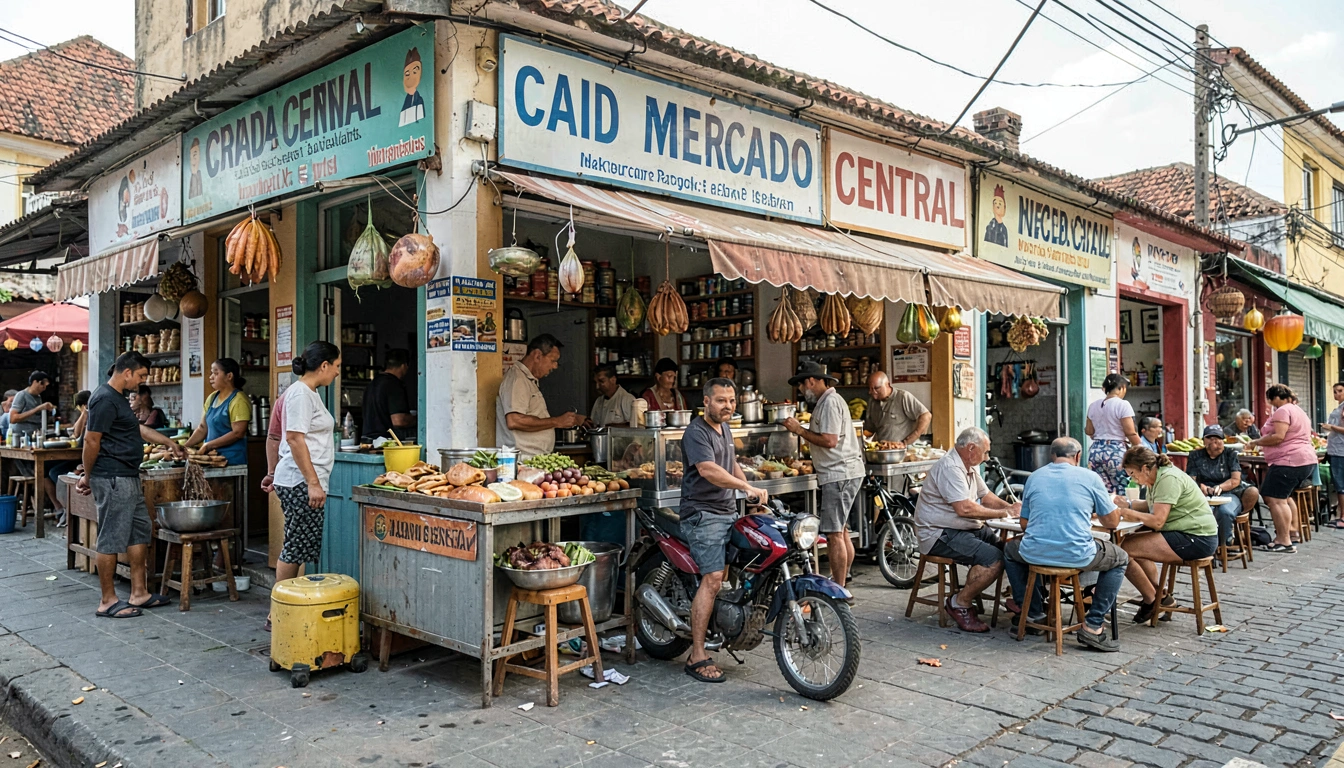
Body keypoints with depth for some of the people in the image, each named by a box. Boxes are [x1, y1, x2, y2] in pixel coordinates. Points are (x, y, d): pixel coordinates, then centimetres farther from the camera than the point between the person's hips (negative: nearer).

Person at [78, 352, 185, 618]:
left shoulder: (118, 397, 16)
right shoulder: (105, 399, -16)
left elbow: (138, 428, 28)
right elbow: (91, 441, -17)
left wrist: (169, 442, 31)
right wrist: (88, 477, -8)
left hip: (128, 478, 11)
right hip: (112, 480, -11)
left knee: (139, 532, 13)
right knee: (111, 539, -3)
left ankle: (139, 593, 20)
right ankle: (108, 601, 5)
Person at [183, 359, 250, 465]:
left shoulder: (239, 401, -10)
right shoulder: (212, 398, 12)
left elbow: (238, 433, -17)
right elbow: (202, 428, 14)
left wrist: (208, 445, -15)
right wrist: (185, 447, 2)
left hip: (231, 459, -7)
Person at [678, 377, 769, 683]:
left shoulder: (724, 428, 16)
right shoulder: (696, 432, -13)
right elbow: (708, 470, -28)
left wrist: (752, 494, 16)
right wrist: (747, 487, -35)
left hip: (727, 512, 10)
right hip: (702, 514, -9)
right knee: (713, 578, -17)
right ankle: (697, 657, -15)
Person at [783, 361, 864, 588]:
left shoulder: (830, 402, -14)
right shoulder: (827, 401, 19)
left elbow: (830, 441, -22)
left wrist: (800, 430, -14)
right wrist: (801, 430, 11)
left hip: (839, 474, -11)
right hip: (841, 473, 11)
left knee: (834, 534, -9)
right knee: (841, 531, 16)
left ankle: (839, 589, -5)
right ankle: (842, 581, 24)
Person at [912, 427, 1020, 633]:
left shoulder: (968, 467, 16)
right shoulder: (949, 468, -18)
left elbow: (985, 496, 21)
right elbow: (965, 508, -26)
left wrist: (1010, 507, 2)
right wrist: (1004, 513, -18)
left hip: (966, 529, 10)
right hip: (940, 535, -10)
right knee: (994, 559, -24)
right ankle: (959, 603, -9)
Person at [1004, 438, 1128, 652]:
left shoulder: (1034, 477, 14)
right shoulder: (1090, 477, 5)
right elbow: (1112, 521, 12)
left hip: (1034, 554, 3)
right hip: (1077, 556, -3)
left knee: (1010, 550, 36)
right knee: (1120, 559, 25)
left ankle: (1033, 613, 30)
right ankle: (1093, 626, 15)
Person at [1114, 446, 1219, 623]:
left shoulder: (1168, 479, -19)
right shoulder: (1158, 477, 11)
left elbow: (1157, 521, -24)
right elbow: (1152, 506, 23)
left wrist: (1128, 513, -15)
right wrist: (1128, 504, 7)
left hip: (1197, 539, -11)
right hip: (1187, 535, 11)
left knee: (1124, 551, -18)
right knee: (1130, 541, 20)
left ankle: (1152, 600, 3)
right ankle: (1158, 594, 23)